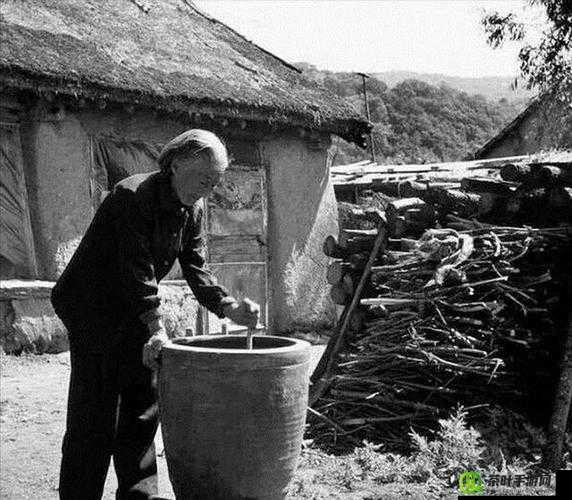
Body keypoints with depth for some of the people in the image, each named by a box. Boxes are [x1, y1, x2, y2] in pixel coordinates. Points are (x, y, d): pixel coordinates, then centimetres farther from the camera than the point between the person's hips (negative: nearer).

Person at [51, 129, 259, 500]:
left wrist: (229, 307, -16)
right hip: (93, 311, -8)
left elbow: (196, 269, -1)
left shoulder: (192, 209, 2)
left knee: (143, 409, 10)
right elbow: (136, 270, -28)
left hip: (135, 314, 8)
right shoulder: (132, 197, -23)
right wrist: (157, 327, -33)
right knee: (95, 416, -7)